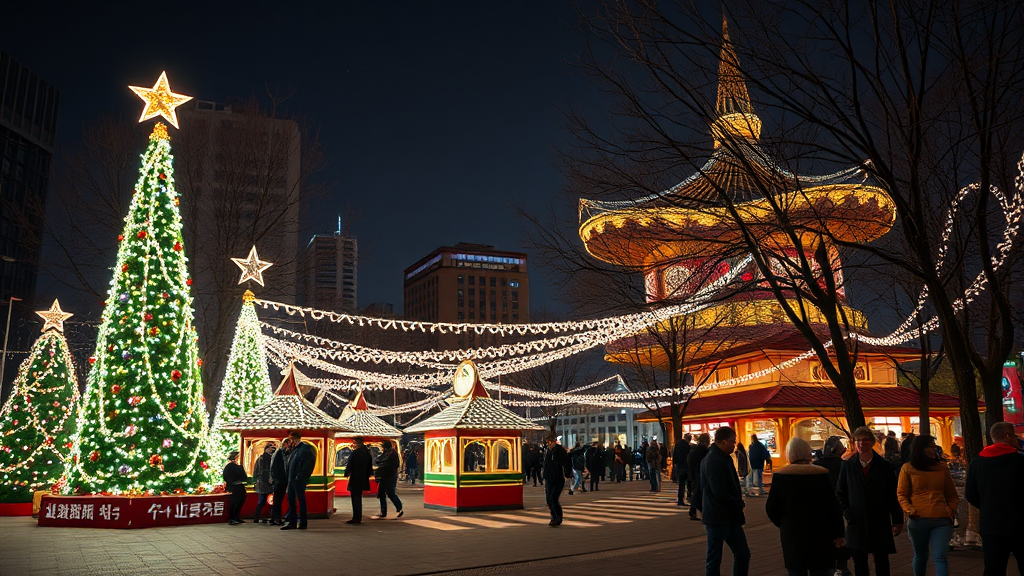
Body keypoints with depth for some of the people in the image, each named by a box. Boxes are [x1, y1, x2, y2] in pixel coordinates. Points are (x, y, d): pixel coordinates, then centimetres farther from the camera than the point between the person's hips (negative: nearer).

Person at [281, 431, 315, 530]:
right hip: (291, 479, 9)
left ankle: (302, 523, 3)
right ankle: (292, 522, 14)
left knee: (301, 500, -3)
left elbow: (309, 463, -16)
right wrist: (289, 476, 11)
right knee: (291, 500, 9)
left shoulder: (305, 448, -8)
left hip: (299, 480, -9)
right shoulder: (294, 449, 19)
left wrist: (300, 475, -21)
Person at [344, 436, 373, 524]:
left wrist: (347, 474, 3)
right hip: (363, 479, 8)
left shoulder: (355, 453, -16)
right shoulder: (367, 453, 8)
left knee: (355, 498, -3)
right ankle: (359, 517, 20)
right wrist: (367, 476, 20)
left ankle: (356, 518, -3)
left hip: (355, 479, -8)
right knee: (358, 498, 16)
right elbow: (370, 467, 13)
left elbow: (349, 465, -13)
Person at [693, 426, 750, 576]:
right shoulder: (715, 461, -19)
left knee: (743, 554, 12)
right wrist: (739, 504, -8)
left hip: (729, 518, 9)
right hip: (718, 518, -9)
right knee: (714, 559, 1)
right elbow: (720, 493, -22)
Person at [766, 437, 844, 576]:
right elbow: (833, 507, -6)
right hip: (819, 533, 0)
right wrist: (838, 533, 4)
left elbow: (771, 508, -2)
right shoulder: (822, 474, -9)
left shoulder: (780, 476, -7)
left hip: (792, 535, 1)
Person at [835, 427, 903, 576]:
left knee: (882, 564, 6)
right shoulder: (848, 466, 3)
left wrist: (897, 520, 0)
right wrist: (847, 513, 0)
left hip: (880, 524, -1)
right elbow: (840, 493, 11)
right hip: (856, 523, 1)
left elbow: (893, 495, 1)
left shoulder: (884, 466, 0)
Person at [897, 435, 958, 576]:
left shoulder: (942, 467, 9)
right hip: (918, 520, 0)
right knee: (920, 556, 14)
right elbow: (901, 494, 6)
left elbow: (951, 494, 17)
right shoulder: (907, 468, 3)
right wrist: (909, 509, -9)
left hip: (941, 520, 0)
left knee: (939, 557, -9)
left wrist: (952, 509, 2)